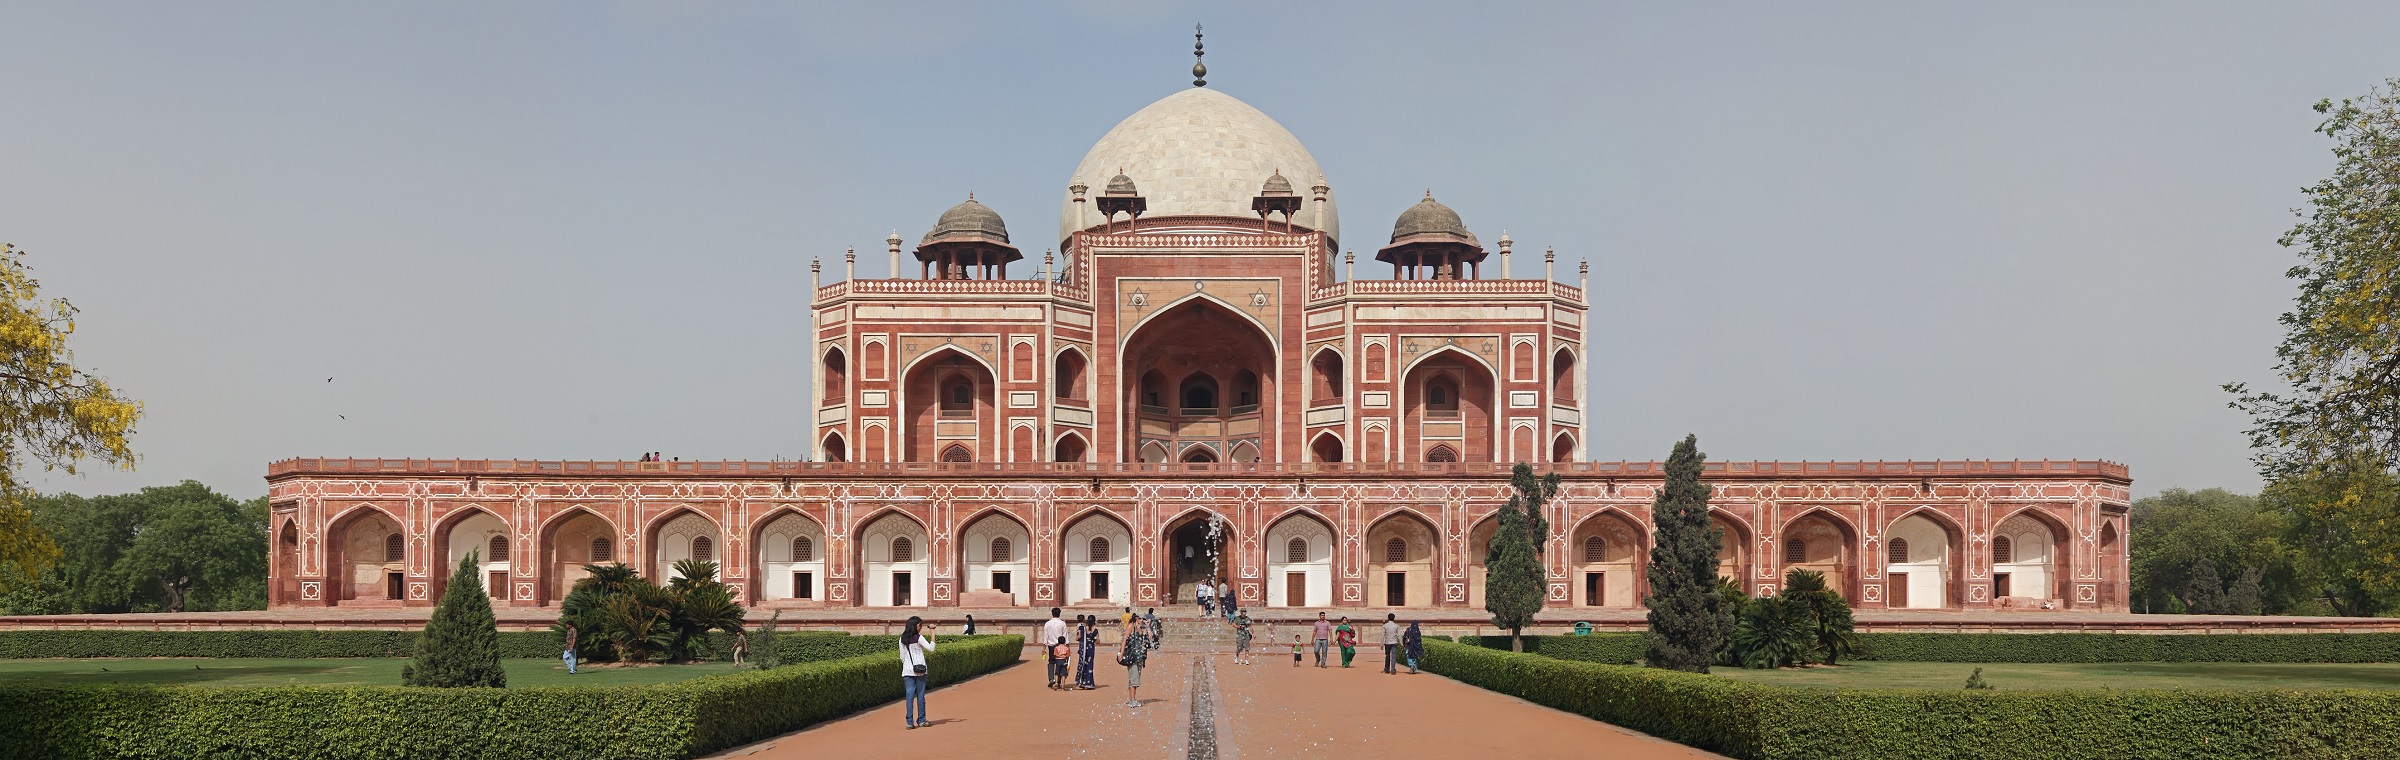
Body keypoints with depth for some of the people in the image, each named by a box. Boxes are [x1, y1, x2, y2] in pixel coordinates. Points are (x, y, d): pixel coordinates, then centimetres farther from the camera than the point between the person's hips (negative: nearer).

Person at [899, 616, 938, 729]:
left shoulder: (902, 639, 6)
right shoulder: (919, 638, -9)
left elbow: (902, 657, 10)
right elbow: (931, 649, -7)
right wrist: (932, 634, -4)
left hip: (907, 670, 4)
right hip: (919, 670, -4)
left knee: (909, 695, 2)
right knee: (920, 695, 5)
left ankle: (909, 722, -3)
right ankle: (921, 720, 11)